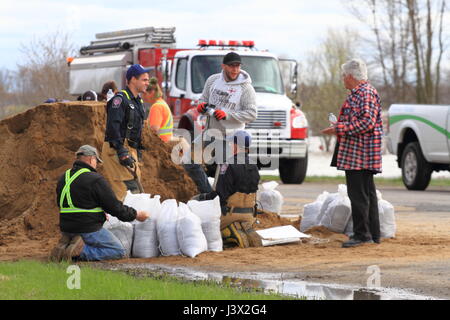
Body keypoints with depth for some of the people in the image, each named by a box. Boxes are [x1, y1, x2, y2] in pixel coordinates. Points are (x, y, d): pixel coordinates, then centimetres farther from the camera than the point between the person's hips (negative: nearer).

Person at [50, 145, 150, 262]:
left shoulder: (63, 179, 10)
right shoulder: (95, 180, -14)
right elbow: (115, 207, -12)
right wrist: (136, 215, 4)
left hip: (66, 230, 8)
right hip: (89, 230, -8)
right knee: (118, 251, 4)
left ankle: (66, 246, 2)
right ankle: (81, 251, -14)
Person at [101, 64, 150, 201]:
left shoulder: (138, 102, 19)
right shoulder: (120, 99, -12)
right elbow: (113, 126, -21)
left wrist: (138, 153, 22)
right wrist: (122, 152, -27)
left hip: (130, 150, 10)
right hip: (116, 149, -10)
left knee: (137, 191, 9)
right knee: (130, 189, -16)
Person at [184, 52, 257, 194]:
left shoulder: (246, 88, -7)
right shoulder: (213, 80, 8)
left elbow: (252, 114, -13)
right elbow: (204, 99, 20)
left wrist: (227, 115, -22)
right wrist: (202, 106, -5)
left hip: (229, 138, -6)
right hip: (210, 133, 6)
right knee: (190, 162, 8)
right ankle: (207, 194, 20)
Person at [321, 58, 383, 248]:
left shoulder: (366, 93, -13)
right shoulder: (359, 93, 20)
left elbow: (367, 122, -22)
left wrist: (339, 129, -19)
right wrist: (340, 125, 18)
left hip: (359, 153, -11)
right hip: (361, 153, 11)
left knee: (358, 194, -10)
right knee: (367, 193, 12)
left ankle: (362, 234, -10)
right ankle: (373, 234, 16)